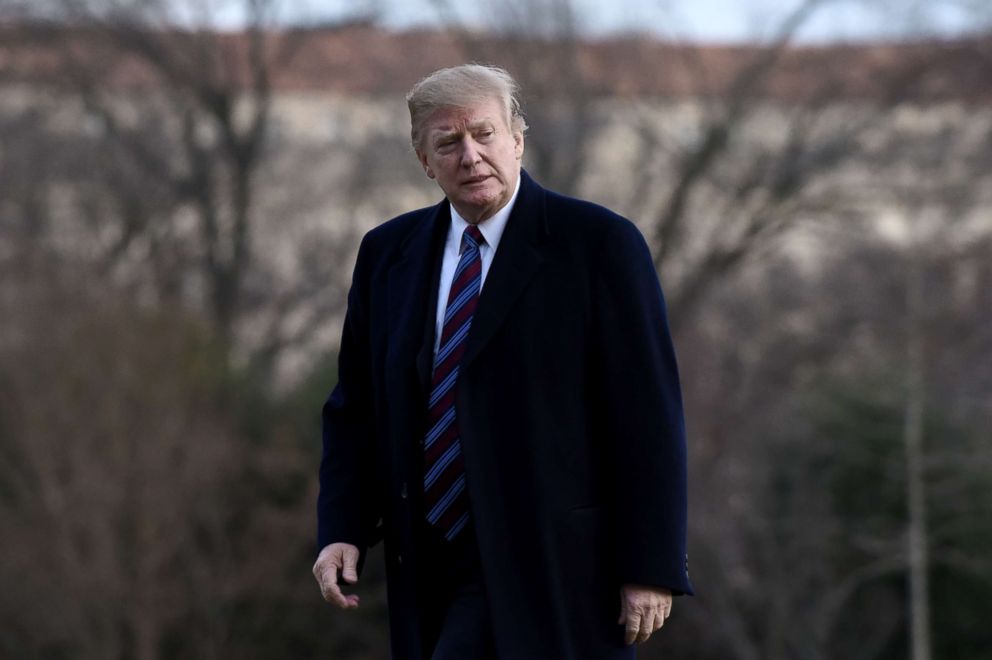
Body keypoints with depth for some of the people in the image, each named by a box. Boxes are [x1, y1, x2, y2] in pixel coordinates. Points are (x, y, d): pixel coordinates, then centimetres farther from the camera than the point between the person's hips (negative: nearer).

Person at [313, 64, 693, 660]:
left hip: (548, 563, -5)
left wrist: (651, 566, -12)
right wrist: (342, 529, 1)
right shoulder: (388, 253, 11)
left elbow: (648, 415, -8)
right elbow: (356, 408, 15)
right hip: (429, 562, 5)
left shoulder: (599, 244, -6)